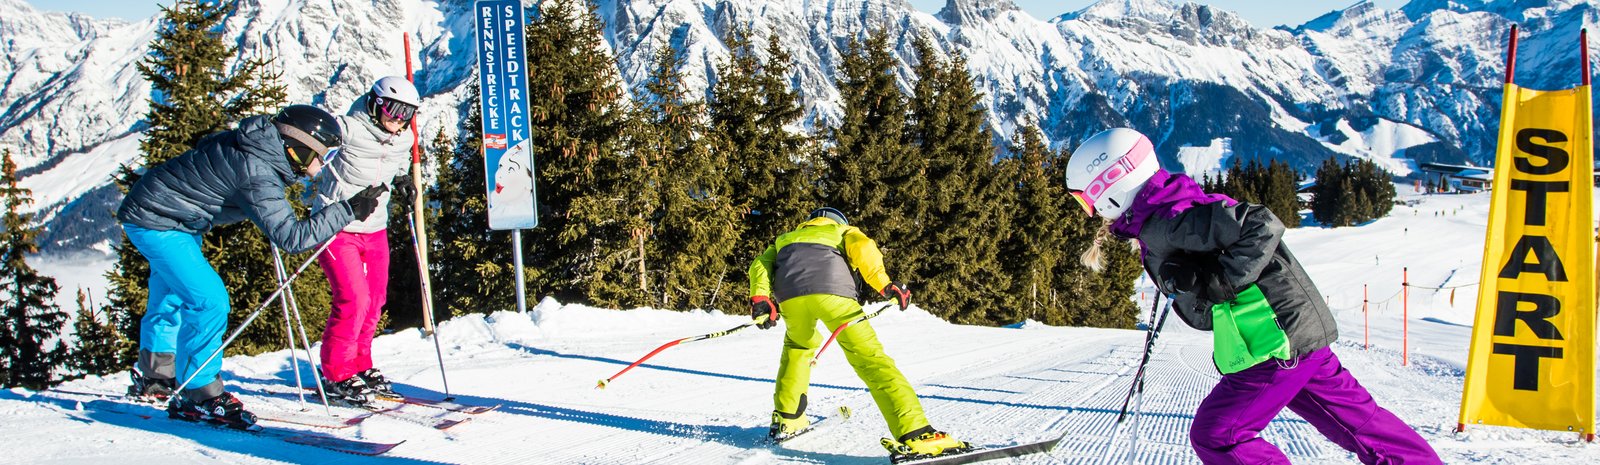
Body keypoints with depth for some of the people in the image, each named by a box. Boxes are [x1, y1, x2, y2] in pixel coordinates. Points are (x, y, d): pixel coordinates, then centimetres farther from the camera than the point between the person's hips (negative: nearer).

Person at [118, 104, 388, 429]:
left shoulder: (260, 145, -3)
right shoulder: (257, 173, -31)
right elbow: (290, 236, -36)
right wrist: (349, 210, -35)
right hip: (155, 222, -11)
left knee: (172, 297, 23)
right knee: (209, 301, -16)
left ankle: (155, 378, 41)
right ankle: (198, 396, -7)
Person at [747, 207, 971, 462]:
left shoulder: (786, 238, 42)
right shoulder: (844, 231, 34)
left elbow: (760, 264, 21)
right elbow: (862, 246, 9)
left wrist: (760, 298, 9)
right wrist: (885, 284, 5)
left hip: (789, 295, 3)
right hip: (831, 291, -3)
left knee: (799, 344, 33)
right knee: (870, 357, -7)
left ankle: (786, 418, 30)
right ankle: (915, 434, -22)